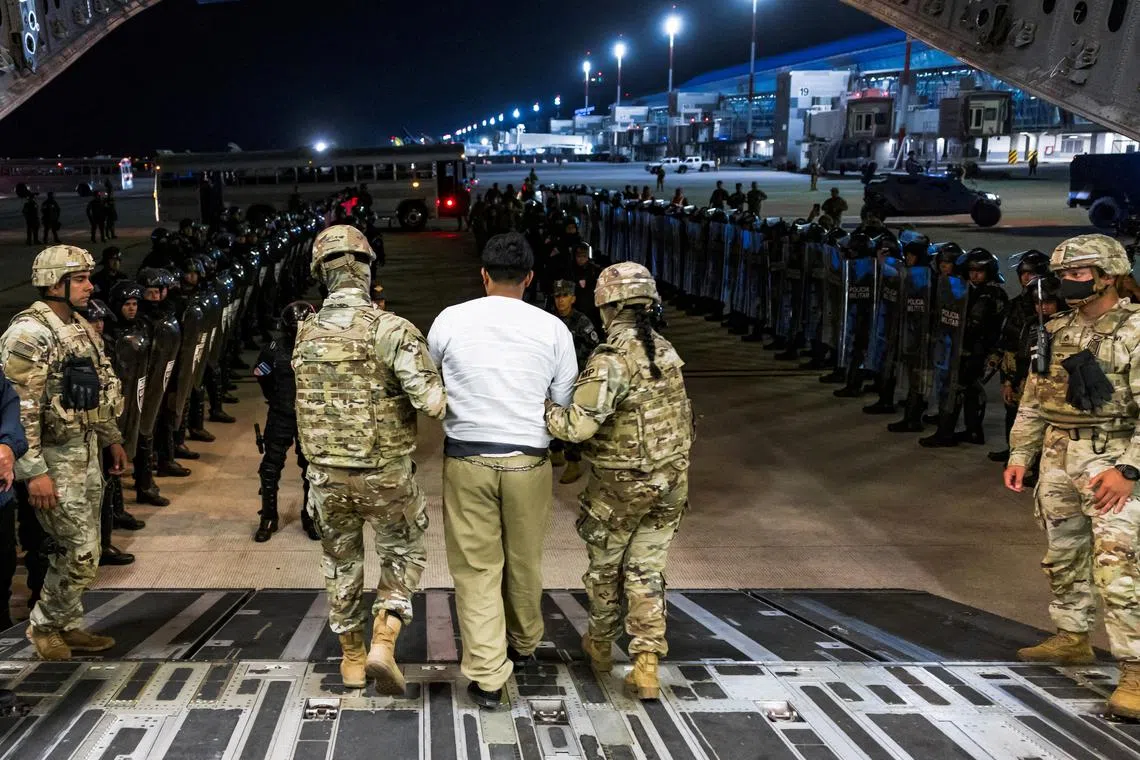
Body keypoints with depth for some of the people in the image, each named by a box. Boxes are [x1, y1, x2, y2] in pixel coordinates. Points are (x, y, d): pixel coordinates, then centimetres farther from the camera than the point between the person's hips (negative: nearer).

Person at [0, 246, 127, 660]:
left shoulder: (80, 327, 11)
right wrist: (34, 471, -24)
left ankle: (69, 626, 27)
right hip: (54, 457, -9)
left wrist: (112, 438, 22)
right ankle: (44, 624, 16)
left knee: (83, 551, 14)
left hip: (86, 451, 9)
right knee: (79, 553, -5)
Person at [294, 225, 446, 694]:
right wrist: (446, 398, -4)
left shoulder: (305, 335, -2)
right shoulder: (392, 330, -18)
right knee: (403, 555, 17)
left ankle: (351, 658, 31)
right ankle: (383, 644, 1)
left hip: (327, 472, 4)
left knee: (341, 563, 20)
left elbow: (315, 399, 8)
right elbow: (429, 401, -24)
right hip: (386, 472, -4)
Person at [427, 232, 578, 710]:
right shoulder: (552, 329, -4)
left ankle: (487, 675, 6)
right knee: (524, 560, 19)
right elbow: (564, 404, 1)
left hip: (466, 458, -1)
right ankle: (523, 643, 40)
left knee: (476, 567, 6)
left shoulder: (450, 321, -3)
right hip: (528, 460, 1)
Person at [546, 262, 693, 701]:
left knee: (604, 568, 17)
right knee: (646, 573, 11)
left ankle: (601, 647, 36)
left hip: (617, 487, -5)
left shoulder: (611, 361, -21)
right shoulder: (668, 354, 2)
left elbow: (580, 424, -30)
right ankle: (646, 667, 4)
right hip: (668, 483, 6)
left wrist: (542, 413, -14)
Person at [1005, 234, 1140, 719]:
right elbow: (1034, 397, 17)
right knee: (1063, 556, 17)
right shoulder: (1056, 330, 11)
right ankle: (1072, 639, 33)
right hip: (1058, 456, 7)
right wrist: (1019, 454, 12)